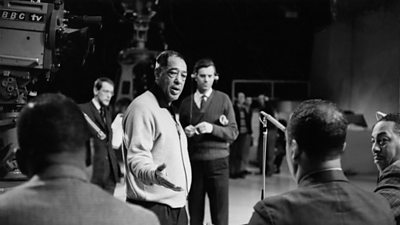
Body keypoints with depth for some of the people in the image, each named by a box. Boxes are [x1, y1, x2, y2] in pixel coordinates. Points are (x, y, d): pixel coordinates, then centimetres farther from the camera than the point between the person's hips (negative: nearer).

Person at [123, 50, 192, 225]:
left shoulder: (168, 110, 19)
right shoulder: (142, 107, -13)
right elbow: (137, 158, -22)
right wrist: (153, 174, -40)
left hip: (177, 207, 9)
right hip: (153, 209, -9)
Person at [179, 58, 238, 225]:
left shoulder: (223, 99, 3)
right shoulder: (186, 103, 9)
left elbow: (233, 133, -1)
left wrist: (212, 128, -16)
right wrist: (185, 132, -5)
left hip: (218, 162, -2)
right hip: (193, 163, 2)